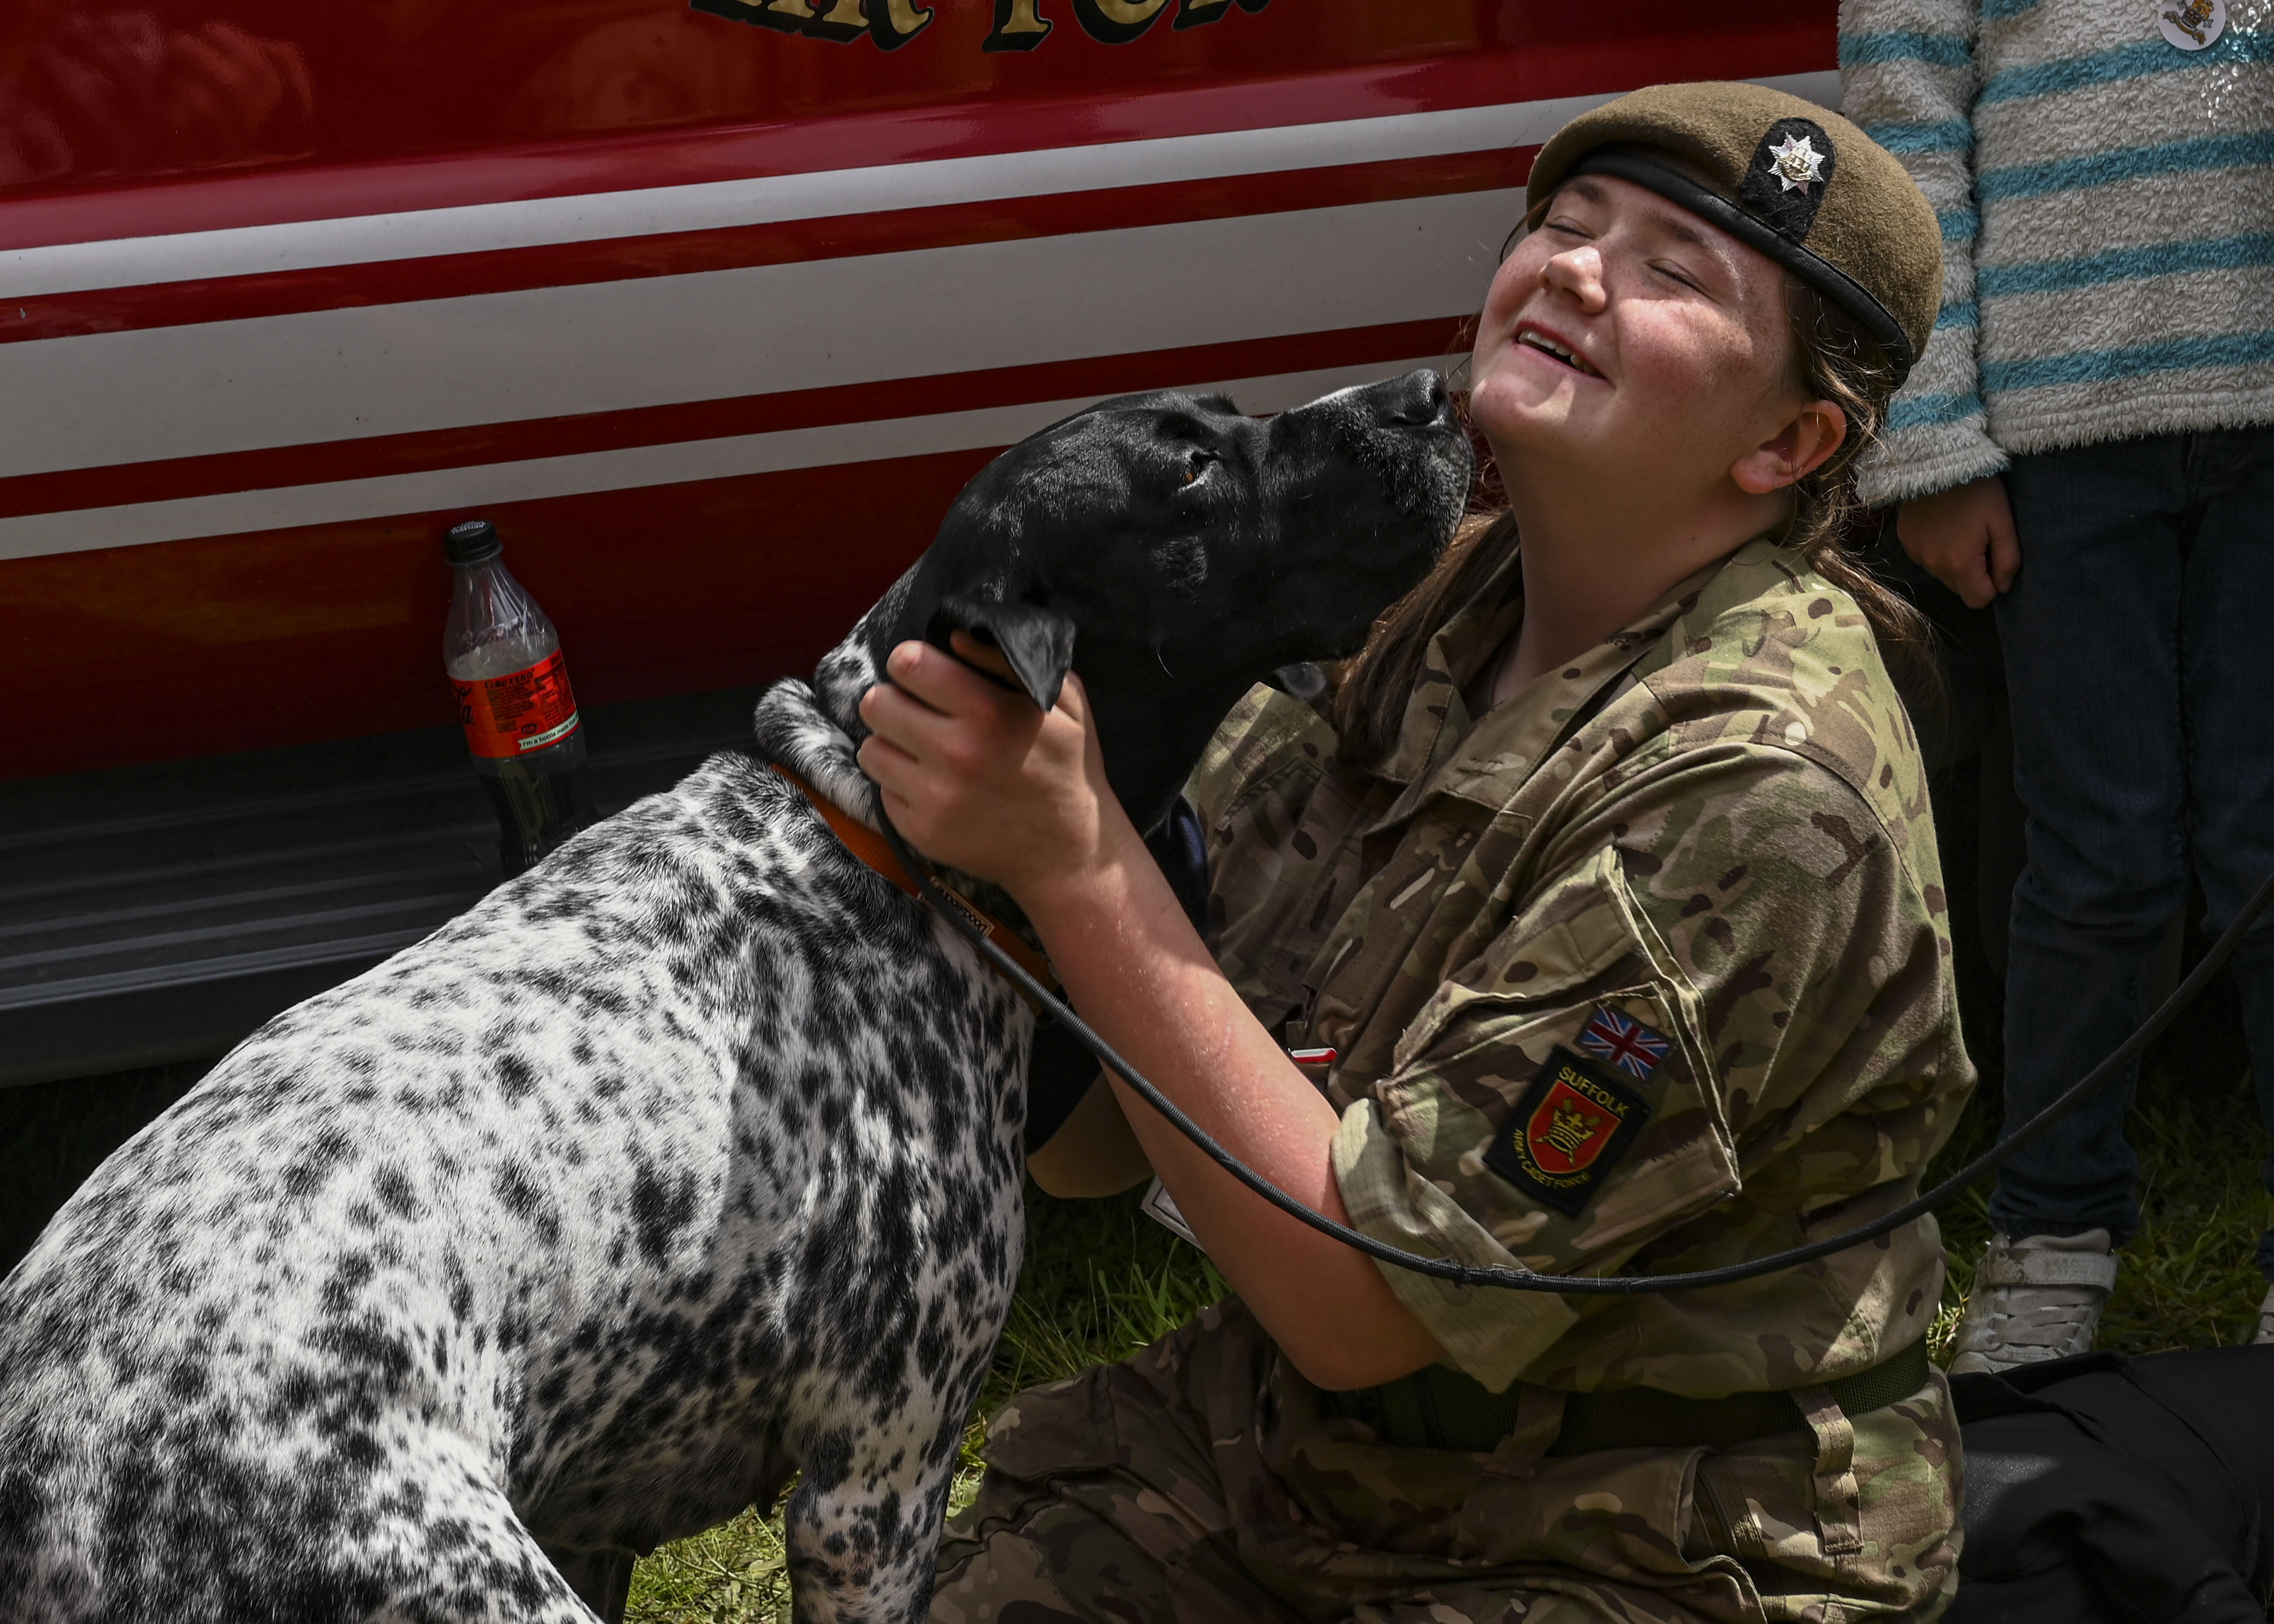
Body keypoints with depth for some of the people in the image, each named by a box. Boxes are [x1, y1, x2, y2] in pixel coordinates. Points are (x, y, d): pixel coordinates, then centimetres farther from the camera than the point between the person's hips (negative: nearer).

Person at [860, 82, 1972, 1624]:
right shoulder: (1437, 601, -2)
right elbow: (1091, 1146, -2)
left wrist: (1077, 861, -28)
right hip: (1280, 1444, 6)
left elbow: (1364, 1306, -24)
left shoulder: (1756, 791, -24)